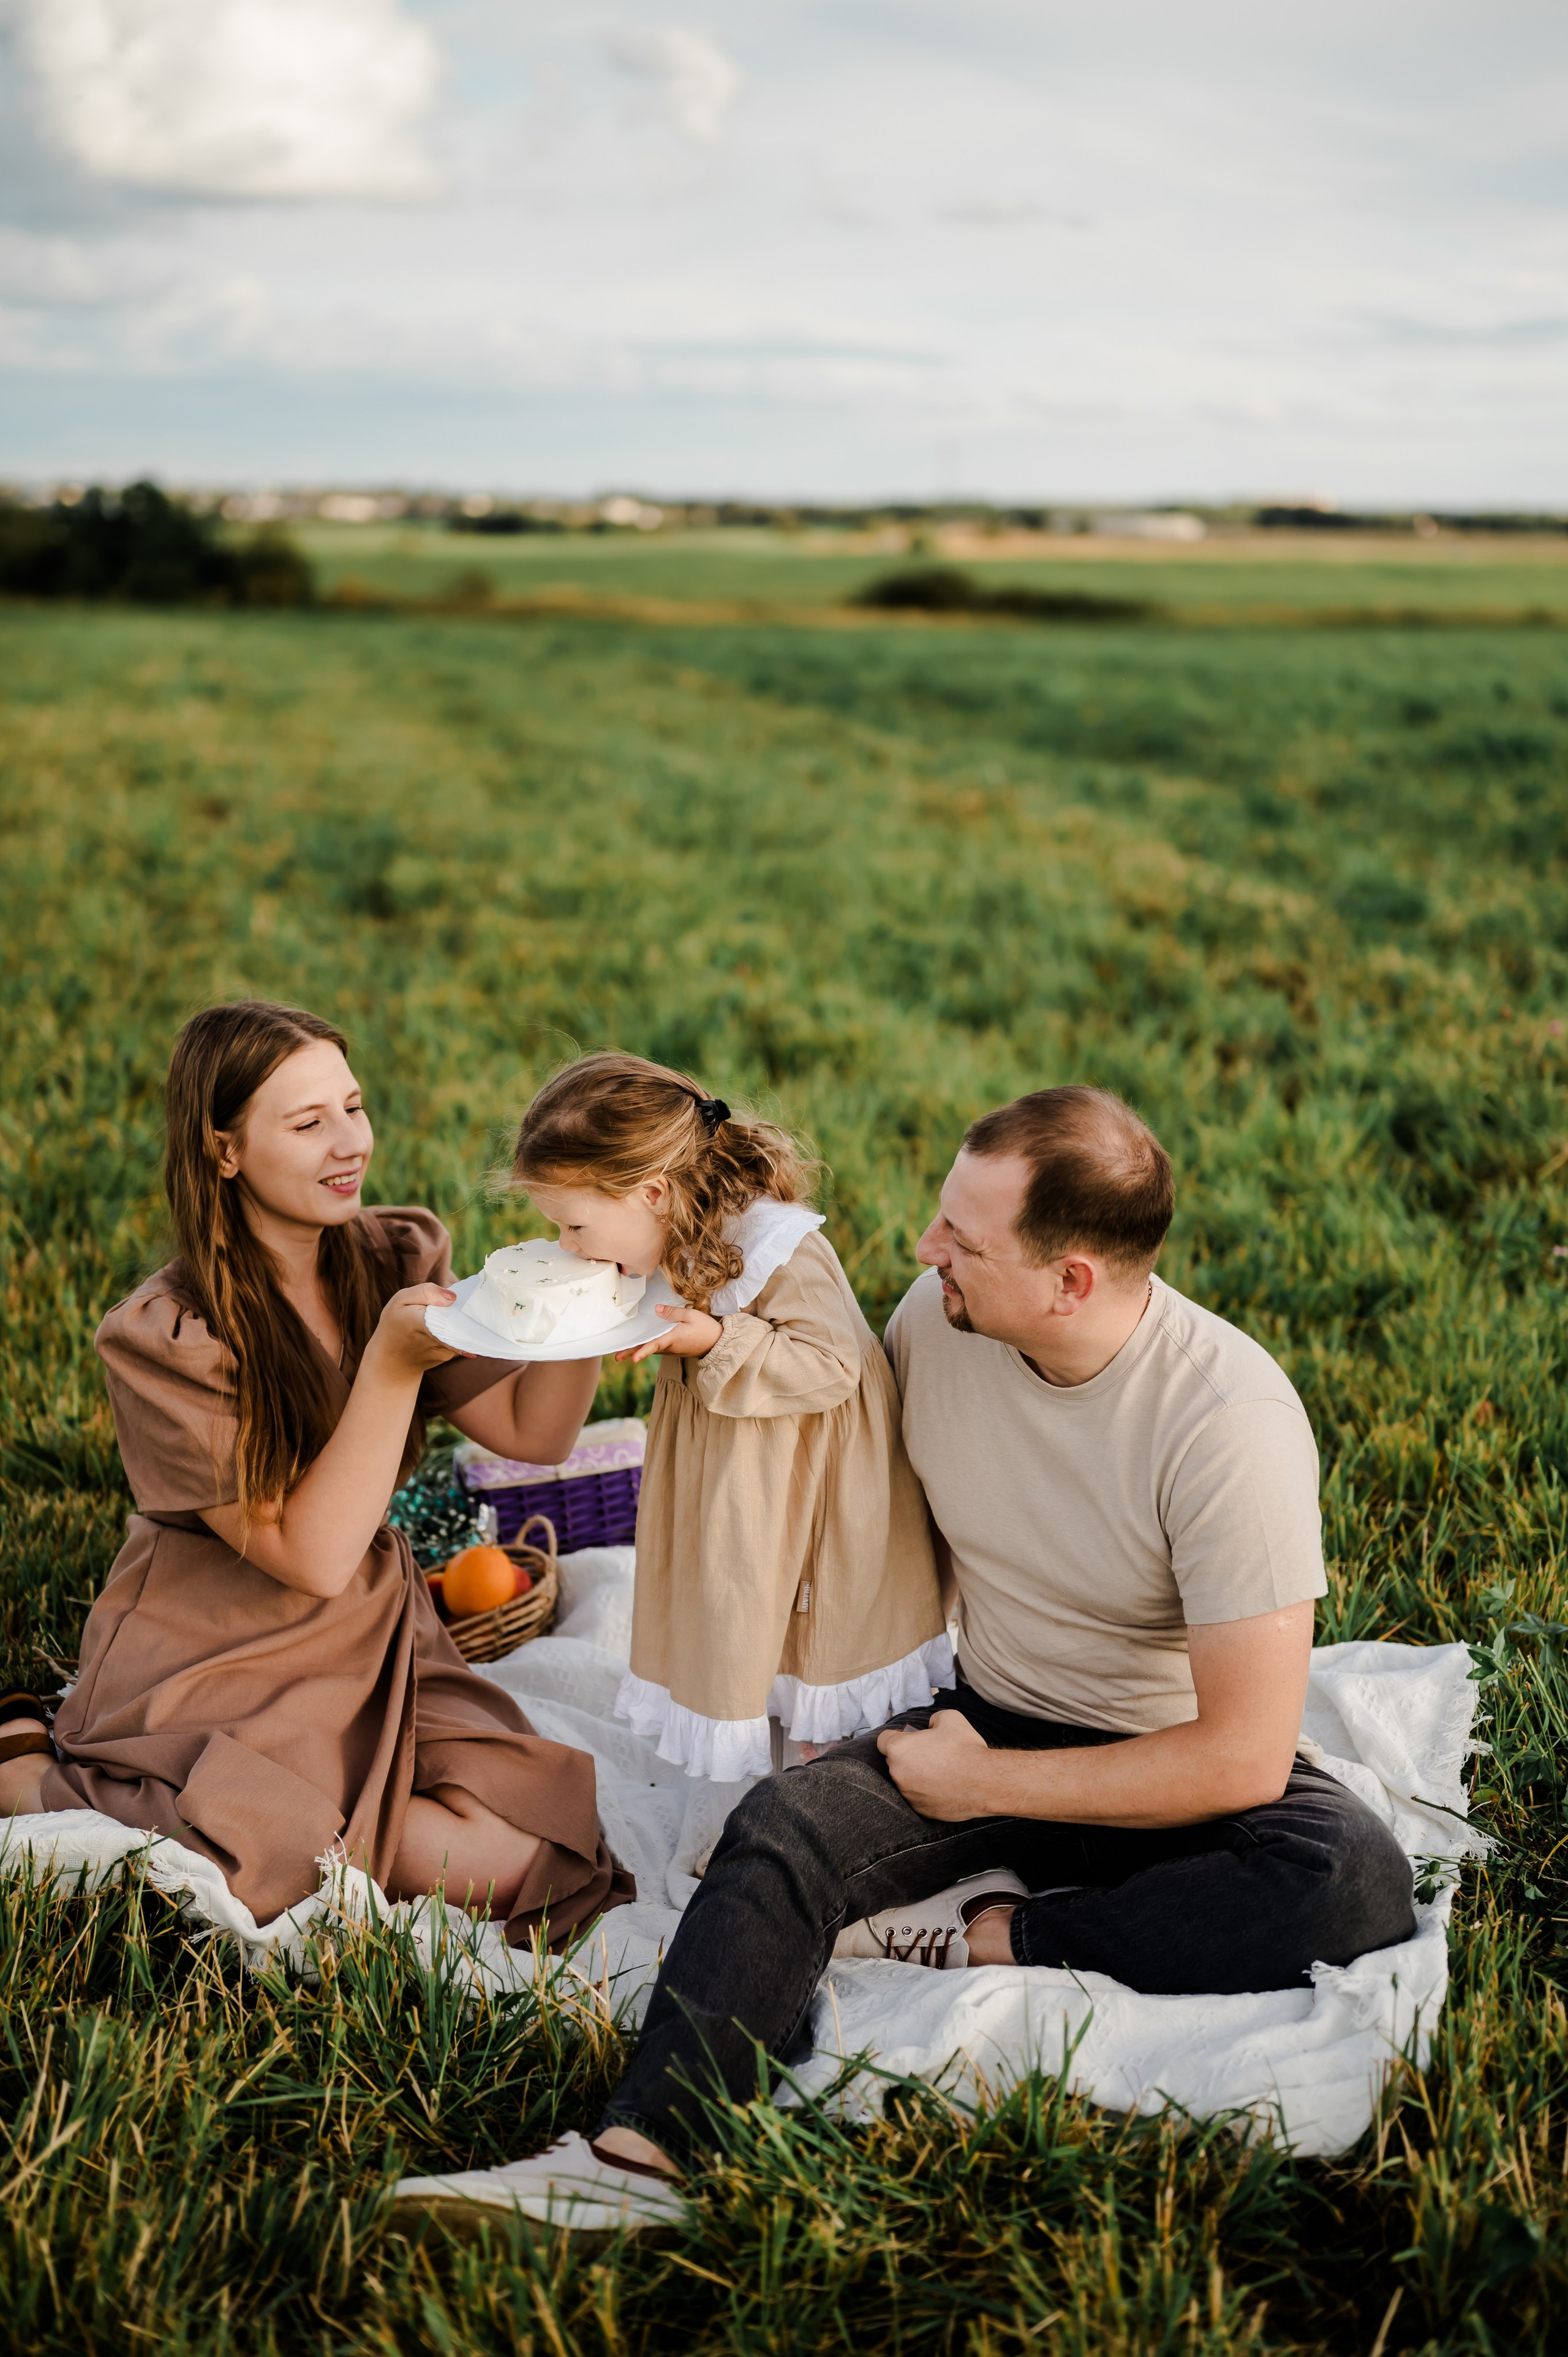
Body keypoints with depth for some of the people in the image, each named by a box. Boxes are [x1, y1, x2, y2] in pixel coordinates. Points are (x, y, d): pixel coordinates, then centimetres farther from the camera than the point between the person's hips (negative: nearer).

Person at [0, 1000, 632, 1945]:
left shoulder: (395, 1260, -1)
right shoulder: (168, 1338, -19)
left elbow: (535, 1430, -3)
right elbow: (312, 1556, -20)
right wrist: (393, 1364, -29)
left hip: (371, 1639, 6)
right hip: (215, 1676, -6)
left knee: (532, 1847, -14)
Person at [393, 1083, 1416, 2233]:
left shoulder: (1230, 1415, -24)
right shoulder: (935, 1319, -9)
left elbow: (1242, 1757, -24)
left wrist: (983, 1783, -18)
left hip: (1181, 1767, -3)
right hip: (991, 1721, 3)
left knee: (1356, 1884, -34)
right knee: (782, 1827, -25)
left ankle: (986, 1937, -21)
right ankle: (636, 2159, -40)